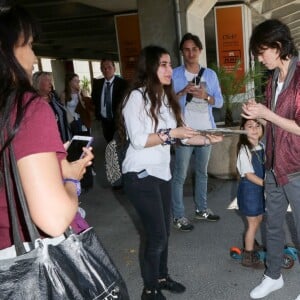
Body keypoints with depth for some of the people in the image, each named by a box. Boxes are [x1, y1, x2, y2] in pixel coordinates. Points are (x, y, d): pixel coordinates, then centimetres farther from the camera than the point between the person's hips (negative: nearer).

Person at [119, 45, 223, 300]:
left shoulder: (165, 97, 10)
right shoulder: (136, 97, -12)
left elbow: (179, 134, 9)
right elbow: (138, 140, -19)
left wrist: (207, 139, 1)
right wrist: (170, 134, -19)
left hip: (162, 172, 7)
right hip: (141, 175, -7)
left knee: (164, 231, 12)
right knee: (157, 235, -2)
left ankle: (162, 277, 33)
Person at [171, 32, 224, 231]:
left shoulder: (210, 74, 9)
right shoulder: (174, 74, -2)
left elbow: (220, 101, 5)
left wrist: (206, 96, -14)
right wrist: (183, 92, -21)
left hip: (206, 131, 5)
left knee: (202, 172, 16)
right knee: (180, 175, -3)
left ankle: (202, 209, 29)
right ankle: (178, 216, 6)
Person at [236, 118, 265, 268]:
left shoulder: (262, 146, 2)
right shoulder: (244, 149, -21)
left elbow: (263, 168, 11)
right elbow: (249, 175, -21)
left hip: (260, 188, 7)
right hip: (249, 188, -7)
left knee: (258, 218, 21)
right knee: (253, 222, 3)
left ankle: (250, 242, 46)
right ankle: (248, 255, 17)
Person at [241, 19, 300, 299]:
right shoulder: (274, 80, 10)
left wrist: (266, 113, -19)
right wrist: (255, 114, 0)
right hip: (274, 166, 8)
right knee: (272, 225, 19)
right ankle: (273, 276, 37)